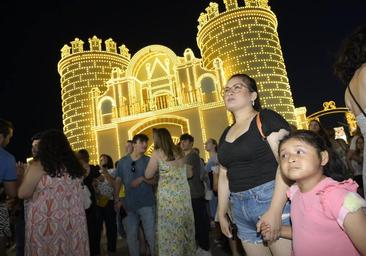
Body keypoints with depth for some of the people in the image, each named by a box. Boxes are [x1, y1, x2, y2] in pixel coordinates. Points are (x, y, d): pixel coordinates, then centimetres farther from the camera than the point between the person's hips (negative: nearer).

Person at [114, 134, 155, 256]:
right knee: (131, 236, 15)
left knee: (151, 235, 2)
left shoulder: (148, 161, -2)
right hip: (129, 204, 3)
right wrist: (117, 200, 2)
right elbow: (118, 181, 8)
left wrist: (142, 179, -19)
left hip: (147, 203, -2)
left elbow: (154, 181, -1)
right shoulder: (122, 162, 4)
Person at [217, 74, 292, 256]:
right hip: (239, 207, 6)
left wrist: (275, 210, -22)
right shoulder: (226, 134, 13)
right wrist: (221, 213, 16)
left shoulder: (267, 118, -6)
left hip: (271, 199, -6)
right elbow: (224, 175, 17)